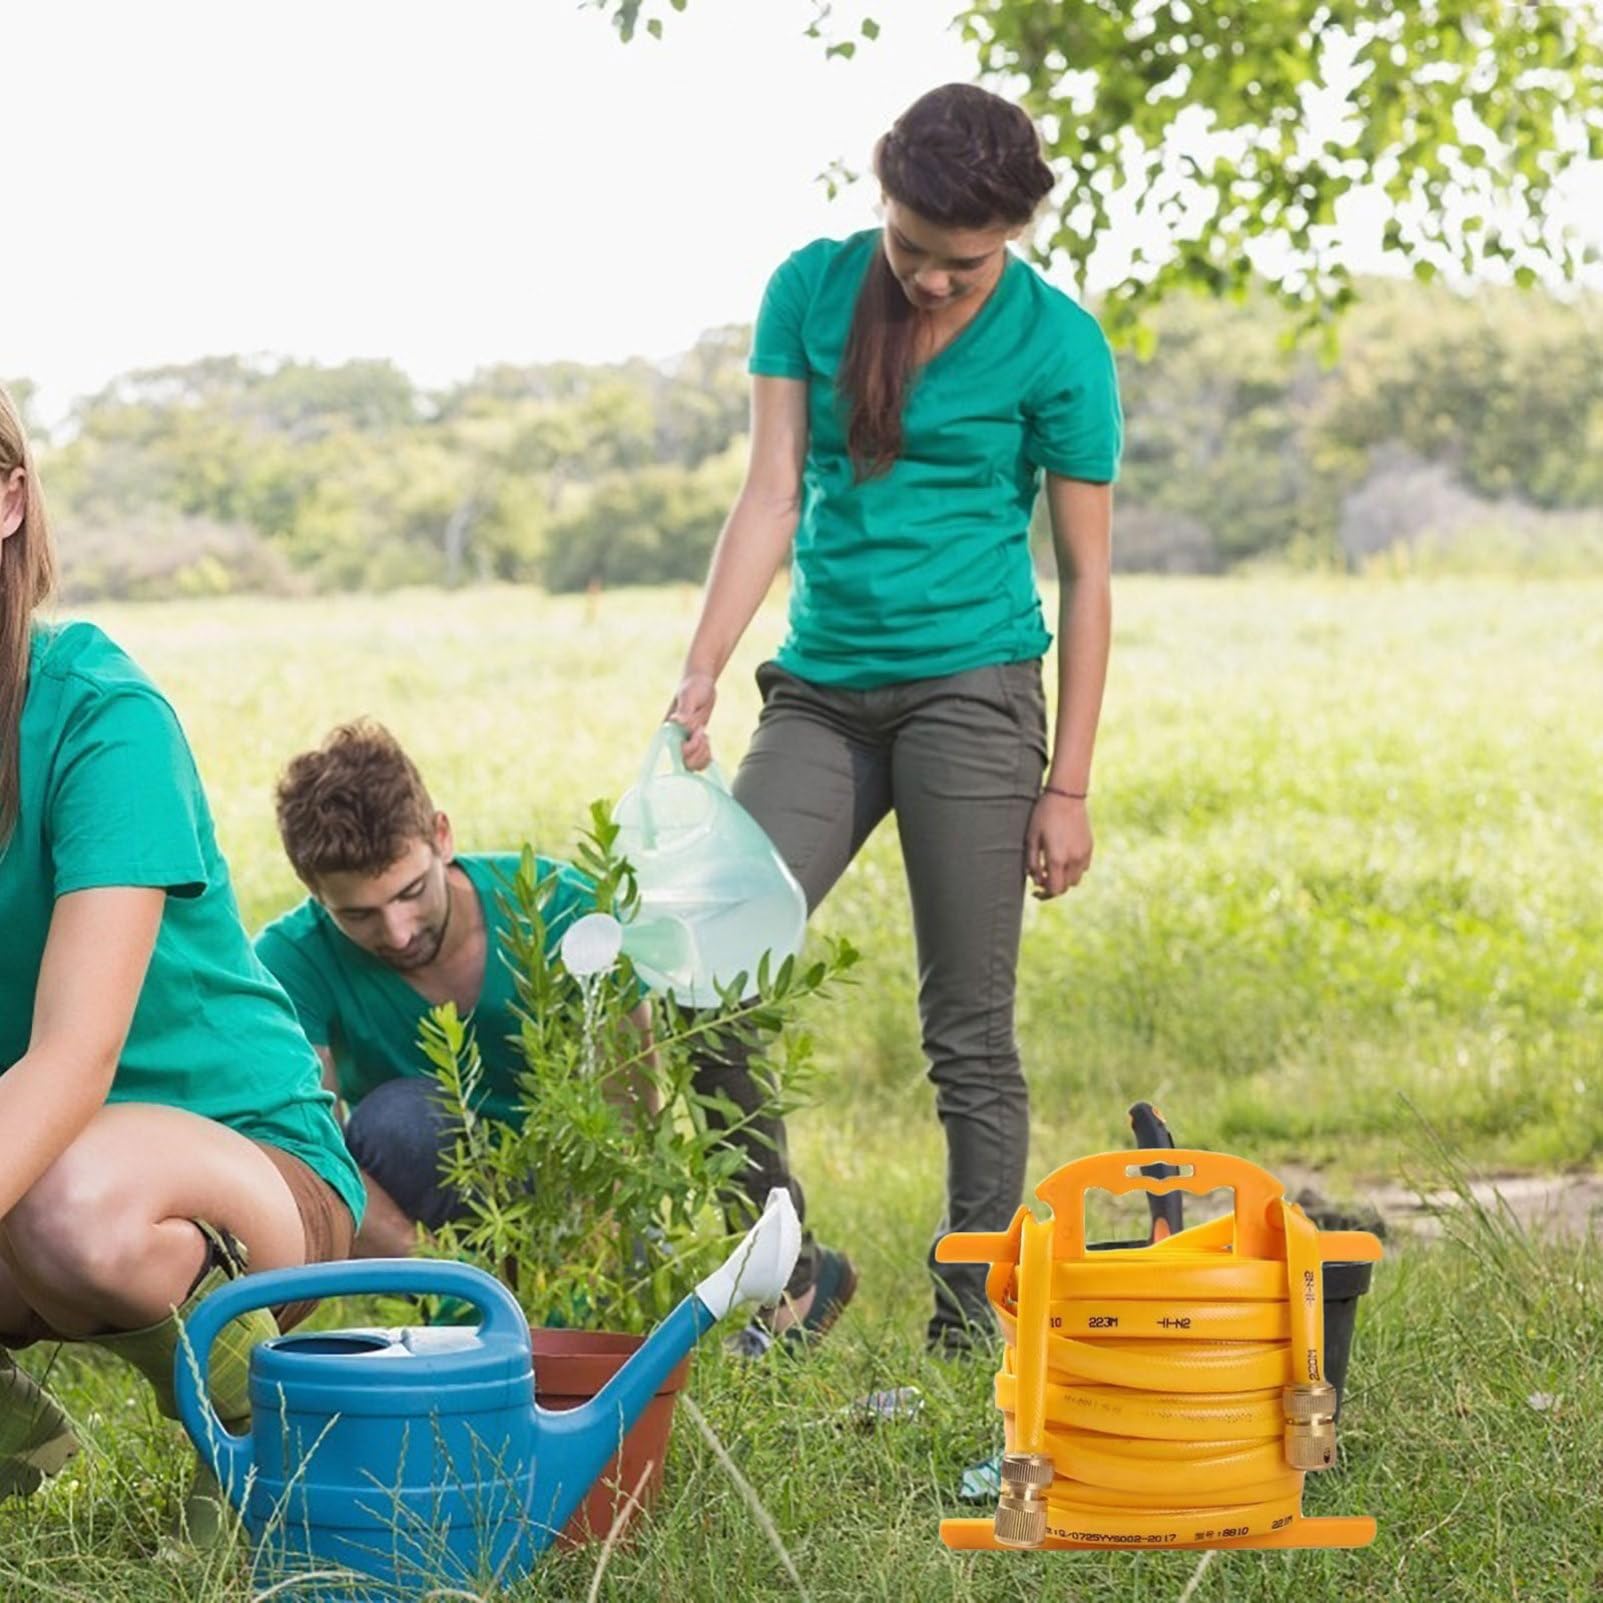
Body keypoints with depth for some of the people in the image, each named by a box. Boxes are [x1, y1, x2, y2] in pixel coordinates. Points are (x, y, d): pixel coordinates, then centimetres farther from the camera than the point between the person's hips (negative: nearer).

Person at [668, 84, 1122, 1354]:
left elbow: (1086, 577, -2)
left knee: (969, 1032, -1)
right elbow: (771, 499, 0)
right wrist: (702, 675, -11)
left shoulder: (1057, 345, -5)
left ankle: (971, 1318, 10)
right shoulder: (812, 289, 3)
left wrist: (1067, 786, -5)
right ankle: (790, 1271, 8)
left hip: (972, 692, -4)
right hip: (822, 692, 4)